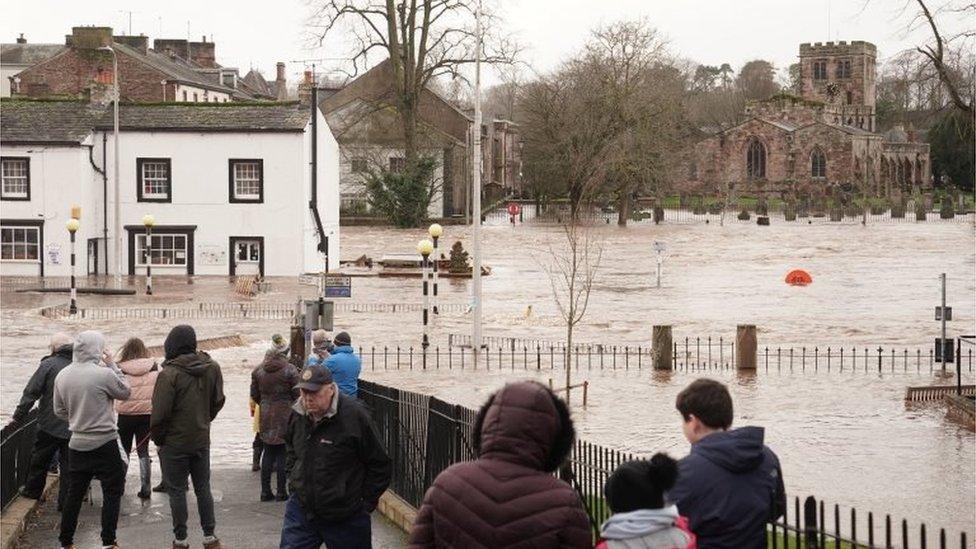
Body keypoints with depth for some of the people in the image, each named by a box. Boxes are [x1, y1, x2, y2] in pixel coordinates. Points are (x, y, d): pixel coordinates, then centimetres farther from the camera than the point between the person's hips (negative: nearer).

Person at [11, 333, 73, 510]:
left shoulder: (48, 364, -11)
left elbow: (31, 393, -9)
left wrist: (19, 416, -1)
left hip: (50, 424, -2)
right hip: (74, 427, 2)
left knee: (39, 459, 18)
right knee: (68, 464, 9)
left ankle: (32, 490, 33)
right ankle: (65, 501, 10)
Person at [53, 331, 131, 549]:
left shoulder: (62, 376, 0)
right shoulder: (104, 374, -19)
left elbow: (60, 411, 10)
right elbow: (125, 392, -2)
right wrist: (112, 365, 2)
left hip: (77, 443, 6)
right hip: (105, 444, -5)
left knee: (74, 493, 14)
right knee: (112, 492, 5)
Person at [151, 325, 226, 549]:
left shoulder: (169, 374, -20)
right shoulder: (212, 368, -3)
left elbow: (160, 413, -18)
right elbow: (217, 402, 7)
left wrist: (158, 438, -4)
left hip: (175, 442, -5)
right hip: (202, 440, 5)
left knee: (176, 491, 6)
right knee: (203, 488, 15)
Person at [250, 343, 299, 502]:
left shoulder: (258, 371, 3)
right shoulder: (290, 370, -10)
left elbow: (254, 395, 10)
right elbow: (297, 394, -9)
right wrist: (293, 409, 10)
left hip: (266, 417, 4)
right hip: (285, 417, -4)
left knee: (268, 453, 11)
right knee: (283, 454, 2)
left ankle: (265, 491, 12)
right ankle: (281, 492, 3)